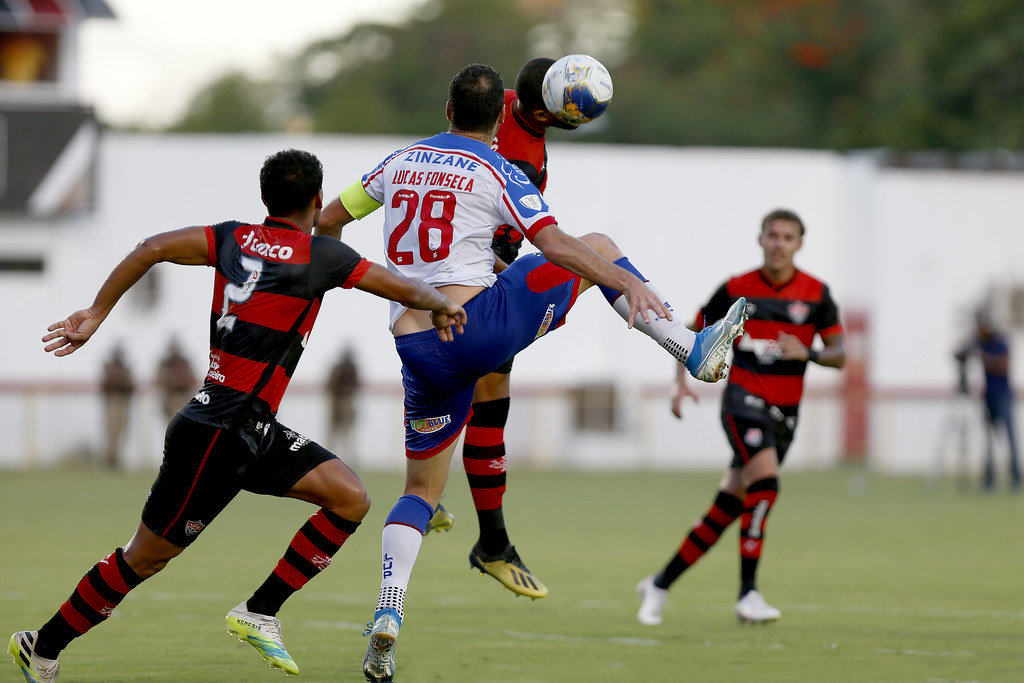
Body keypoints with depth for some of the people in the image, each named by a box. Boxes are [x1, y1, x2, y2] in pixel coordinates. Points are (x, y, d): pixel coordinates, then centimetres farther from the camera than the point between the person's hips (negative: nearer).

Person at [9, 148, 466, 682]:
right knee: (147, 557, 4)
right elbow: (404, 289, -6)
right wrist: (441, 306, 15)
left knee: (351, 500, 2)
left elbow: (153, 248, -5)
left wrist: (96, 313, -2)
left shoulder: (235, 238, 5)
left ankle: (259, 612, 7)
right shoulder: (320, 255, -13)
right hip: (217, 436, -8)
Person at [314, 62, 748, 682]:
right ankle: (696, 351, 9)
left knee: (422, 490, 14)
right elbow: (554, 245, -12)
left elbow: (330, 219, 24)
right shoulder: (496, 171, 0)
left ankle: (388, 615, -8)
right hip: (483, 323, -4)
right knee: (598, 249, 15)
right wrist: (630, 284, -14)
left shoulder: (401, 161, 16)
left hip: (416, 347, 4)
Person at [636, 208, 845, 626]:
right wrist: (682, 381, -2)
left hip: (784, 414, 3)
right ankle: (748, 593, -24)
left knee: (727, 509, 4)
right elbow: (695, 334, 12)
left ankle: (660, 585, 17)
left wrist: (807, 353, -18)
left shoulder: (816, 294, 2)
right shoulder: (736, 290, 1)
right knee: (765, 480, -27)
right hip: (743, 399, -3)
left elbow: (838, 354, 2)